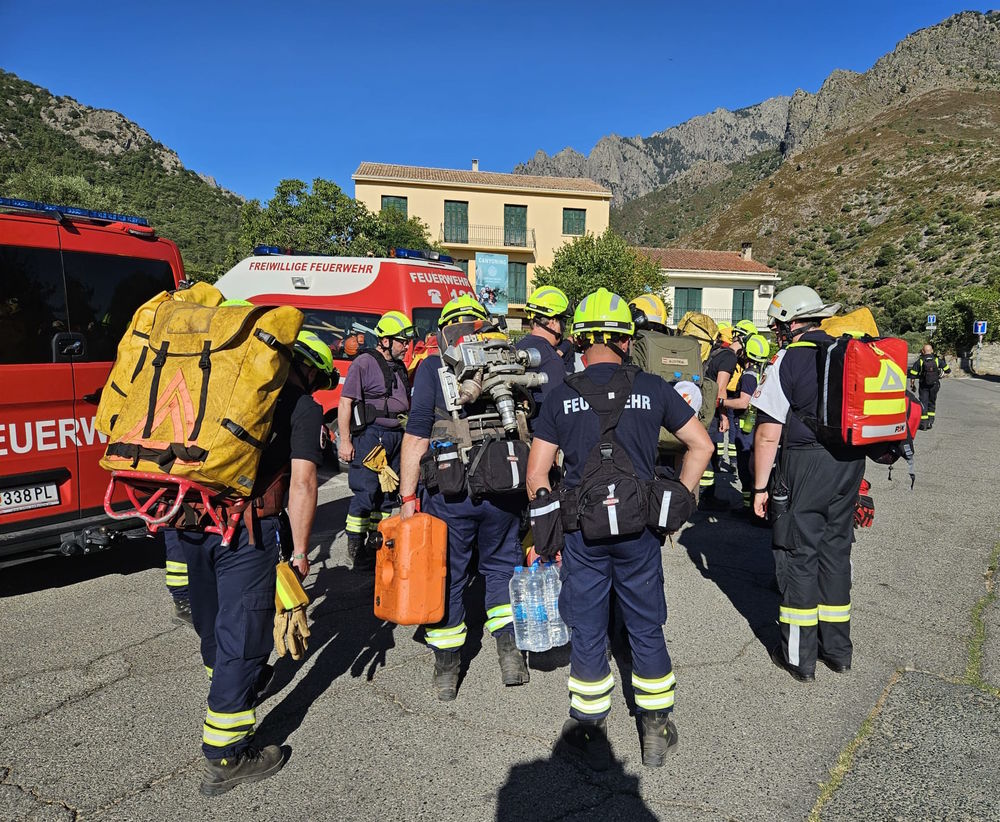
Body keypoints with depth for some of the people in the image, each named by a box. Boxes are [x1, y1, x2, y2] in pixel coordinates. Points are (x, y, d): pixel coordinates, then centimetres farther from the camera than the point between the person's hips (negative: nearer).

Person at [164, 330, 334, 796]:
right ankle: (225, 758, 17)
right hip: (244, 526, -7)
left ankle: (235, 683, 53)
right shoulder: (303, 406, 0)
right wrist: (300, 553, -3)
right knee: (242, 633, 6)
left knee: (210, 620, 26)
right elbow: (301, 483, -8)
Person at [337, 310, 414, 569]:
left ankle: (376, 544, 23)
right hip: (371, 434, -8)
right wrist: (345, 440, -16)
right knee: (366, 494, -7)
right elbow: (345, 402, -11)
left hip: (396, 436, 8)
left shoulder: (399, 367, 18)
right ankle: (355, 548, 3)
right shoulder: (364, 363, -7)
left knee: (387, 494, 12)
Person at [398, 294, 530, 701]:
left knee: (447, 575, 13)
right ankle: (510, 651, 19)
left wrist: (408, 496, -3)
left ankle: (446, 672, 25)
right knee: (501, 564, 23)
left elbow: (417, 435, -8)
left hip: (449, 492, -2)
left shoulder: (433, 367, -2)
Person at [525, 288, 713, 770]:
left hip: (582, 530, -1)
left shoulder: (562, 397, -4)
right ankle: (656, 731, 31)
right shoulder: (652, 388, -2)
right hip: (639, 529, 1)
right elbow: (701, 446, 3)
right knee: (646, 630, 17)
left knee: (587, 633, 13)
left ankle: (591, 734, 27)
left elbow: (536, 473, -4)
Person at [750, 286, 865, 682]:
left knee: (798, 553, 4)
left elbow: (768, 434, -14)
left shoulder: (790, 359, -11)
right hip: (851, 461, 7)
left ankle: (799, 655, 14)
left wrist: (760, 486, -7)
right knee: (836, 549, 16)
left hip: (806, 463, -7)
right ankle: (837, 648, 28)